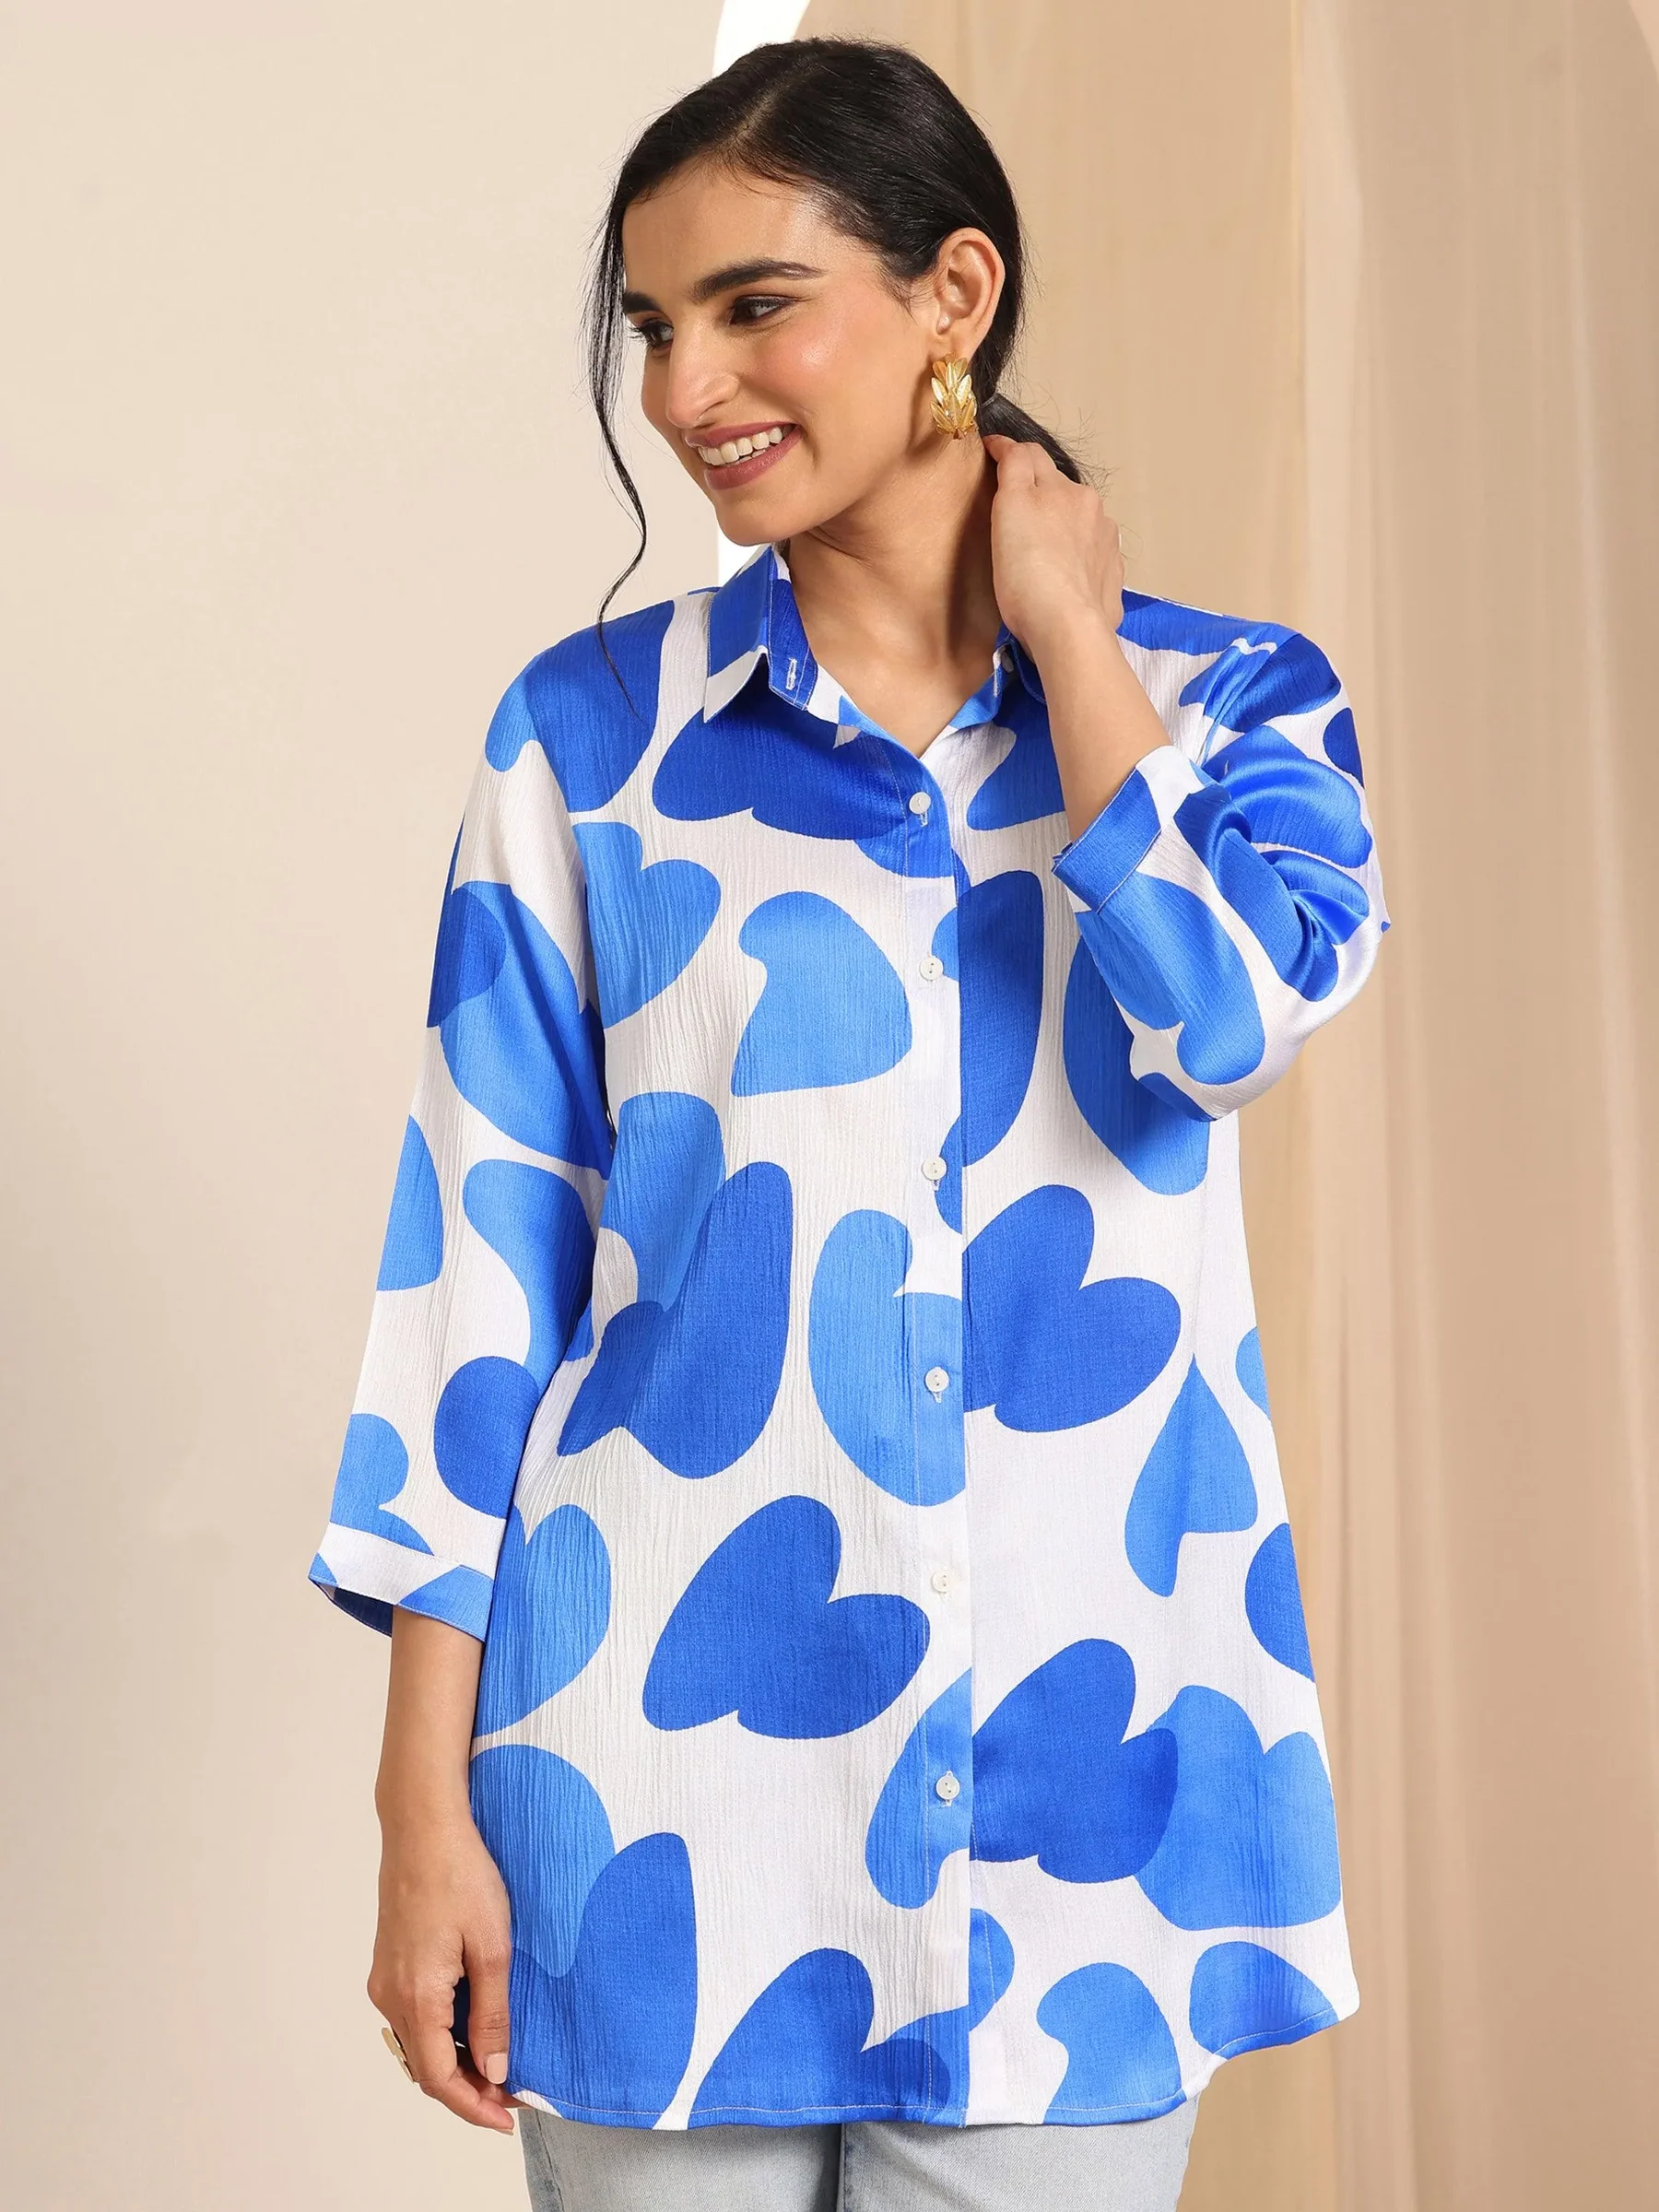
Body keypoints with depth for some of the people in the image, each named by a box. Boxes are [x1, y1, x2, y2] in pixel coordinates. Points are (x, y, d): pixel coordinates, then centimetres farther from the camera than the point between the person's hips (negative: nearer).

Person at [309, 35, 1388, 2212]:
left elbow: (1233, 1016, -17)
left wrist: (1068, 634, -5)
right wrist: (429, 1791, -3)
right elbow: (483, 1245, 0)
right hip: (672, 1743, 0)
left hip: (1081, 1730, 1)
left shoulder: (1229, 698, 4)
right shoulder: (591, 726, 2)